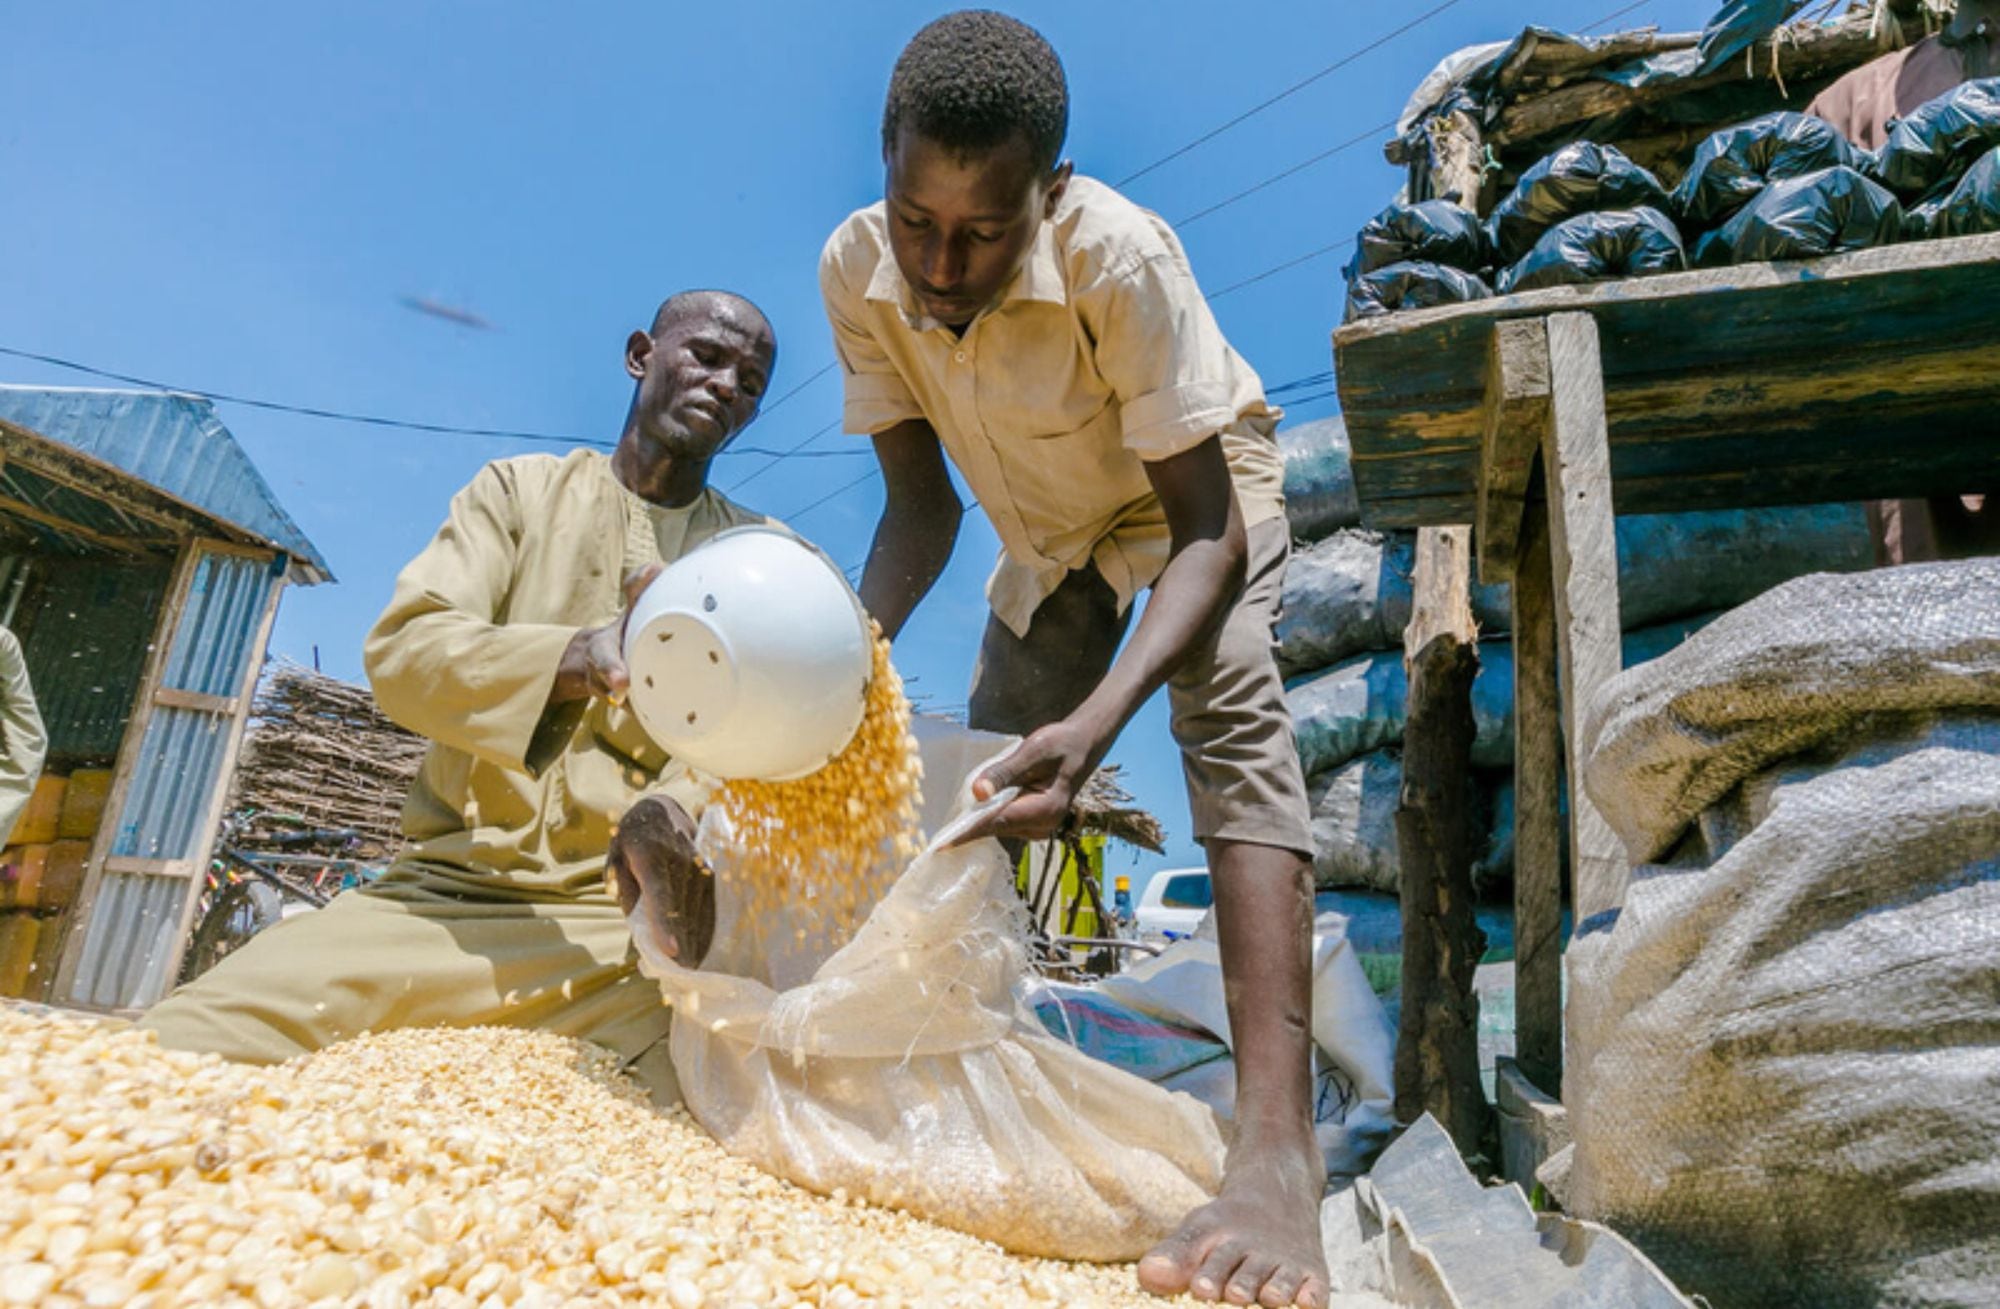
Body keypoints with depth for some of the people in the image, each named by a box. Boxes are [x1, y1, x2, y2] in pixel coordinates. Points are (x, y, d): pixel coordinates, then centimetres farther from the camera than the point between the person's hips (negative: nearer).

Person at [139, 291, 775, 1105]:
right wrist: (576, 657, -24)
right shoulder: (521, 489, 13)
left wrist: (680, 811, -25)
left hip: (639, 919, 0)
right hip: (455, 896, 1)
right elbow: (402, 650, -2)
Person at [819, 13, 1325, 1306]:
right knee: (982, 786, 0)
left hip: (1201, 490, -4)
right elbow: (921, 503, -16)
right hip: (1049, 532, 5)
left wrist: (1096, 725, -51)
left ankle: (1280, 1145, -37)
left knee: (1230, 702, -32)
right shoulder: (858, 269, -22)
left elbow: (1208, 529, -36)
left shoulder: (1122, 257, -36)